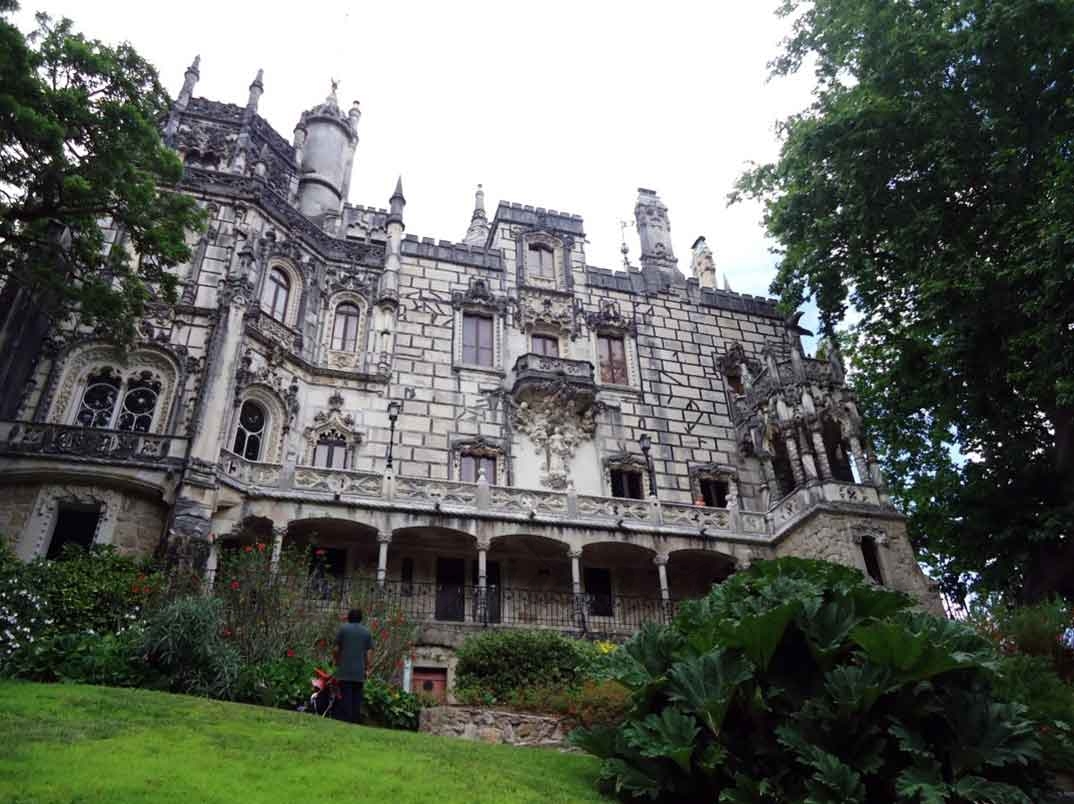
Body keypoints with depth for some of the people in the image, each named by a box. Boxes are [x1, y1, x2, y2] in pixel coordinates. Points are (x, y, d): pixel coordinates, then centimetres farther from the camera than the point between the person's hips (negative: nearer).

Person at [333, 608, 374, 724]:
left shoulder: (343, 628, 2)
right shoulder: (367, 632, 8)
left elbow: (336, 649, 2)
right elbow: (368, 654, 3)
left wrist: (337, 661, 20)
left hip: (345, 671, -2)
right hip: (359, 672, 2)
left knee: (346, 698, 0)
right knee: (357, 700, 8)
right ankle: (356, 721, 6)